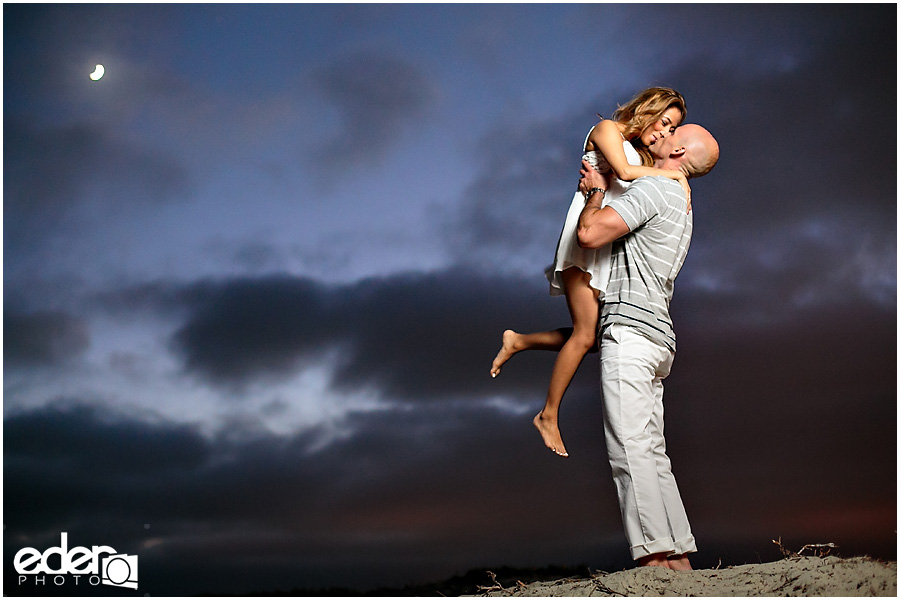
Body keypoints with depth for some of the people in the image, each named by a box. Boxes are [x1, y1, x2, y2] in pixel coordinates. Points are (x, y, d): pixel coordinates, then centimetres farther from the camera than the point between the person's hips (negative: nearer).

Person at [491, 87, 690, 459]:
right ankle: (549, 416, 0)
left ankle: (519, 341, 13)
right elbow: (624, 171, -14)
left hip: (613, 247, 9)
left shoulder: (641, 155, 27)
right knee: (586, 334, -12)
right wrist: (675, 174, -7)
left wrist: (672, 166, 6)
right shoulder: (608, 130, 4)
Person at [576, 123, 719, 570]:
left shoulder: (653, 187, -6)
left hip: (629, 330, -10)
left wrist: (596, 190, 4)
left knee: (631, 448, -14)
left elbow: (590, 234, -14)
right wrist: (599, 188, 35)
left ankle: (654, 556, -17)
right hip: (656, 336, 10)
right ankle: (678, 555, 7)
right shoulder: (680, 201, 26)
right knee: (652, 451, 8)